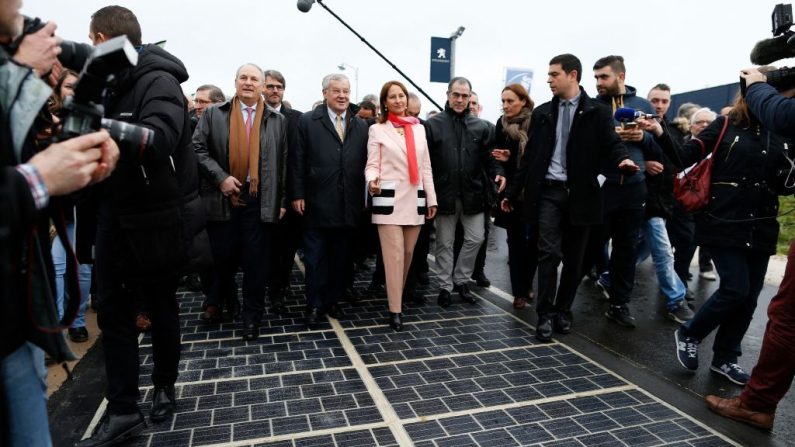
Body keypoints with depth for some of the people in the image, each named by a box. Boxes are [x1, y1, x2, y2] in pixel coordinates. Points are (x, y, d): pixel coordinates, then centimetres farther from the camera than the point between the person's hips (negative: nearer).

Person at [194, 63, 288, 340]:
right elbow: (198, 149, 1)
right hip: (223, 197, 0)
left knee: (256, 260, 4)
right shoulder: (214, 114, 7)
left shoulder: (277, 120, 9)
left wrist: (282, 200, 1)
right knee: (222, 256, 10)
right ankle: (217, 302, 35)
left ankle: (252, 316, 17)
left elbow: (284, 162, 6)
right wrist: (220, 177, -11)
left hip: (261, 200, 0)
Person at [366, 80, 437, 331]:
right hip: (389, 199, -4)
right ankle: (395, 310, -1)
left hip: (414, 199, 4)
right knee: (394, 256, -7)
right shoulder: (377, 130, 4)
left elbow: (426, 167, 13)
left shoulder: (419, 128, 13)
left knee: (408, 255, 10)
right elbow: (372, 165, -2)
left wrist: (431, 198, 9)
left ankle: (397, 296, 28)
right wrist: (372, 180, -25)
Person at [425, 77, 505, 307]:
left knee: (475, 238, 7)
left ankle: (460, 279, 27)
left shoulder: (480, 126, 6)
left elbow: (489, 156, 8)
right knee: (445, 243, 9)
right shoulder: (433, 124, -2)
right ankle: (446, 286, 24)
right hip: (445, 193, -2)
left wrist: (497, 172, -13)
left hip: (472, 193, 3)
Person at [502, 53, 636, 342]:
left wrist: (623, 159, -31)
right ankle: (545, 315, 1)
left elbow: (611, 144, -6)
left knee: (574, 258, 7)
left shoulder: (598, 113, 3)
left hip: (580, 194, 0)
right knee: (548, 253, -6)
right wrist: (512, 192, 7)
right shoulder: (542, 113, 10)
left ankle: (563, 311, 22)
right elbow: (530, 156, 10)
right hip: (548, 191, 1)